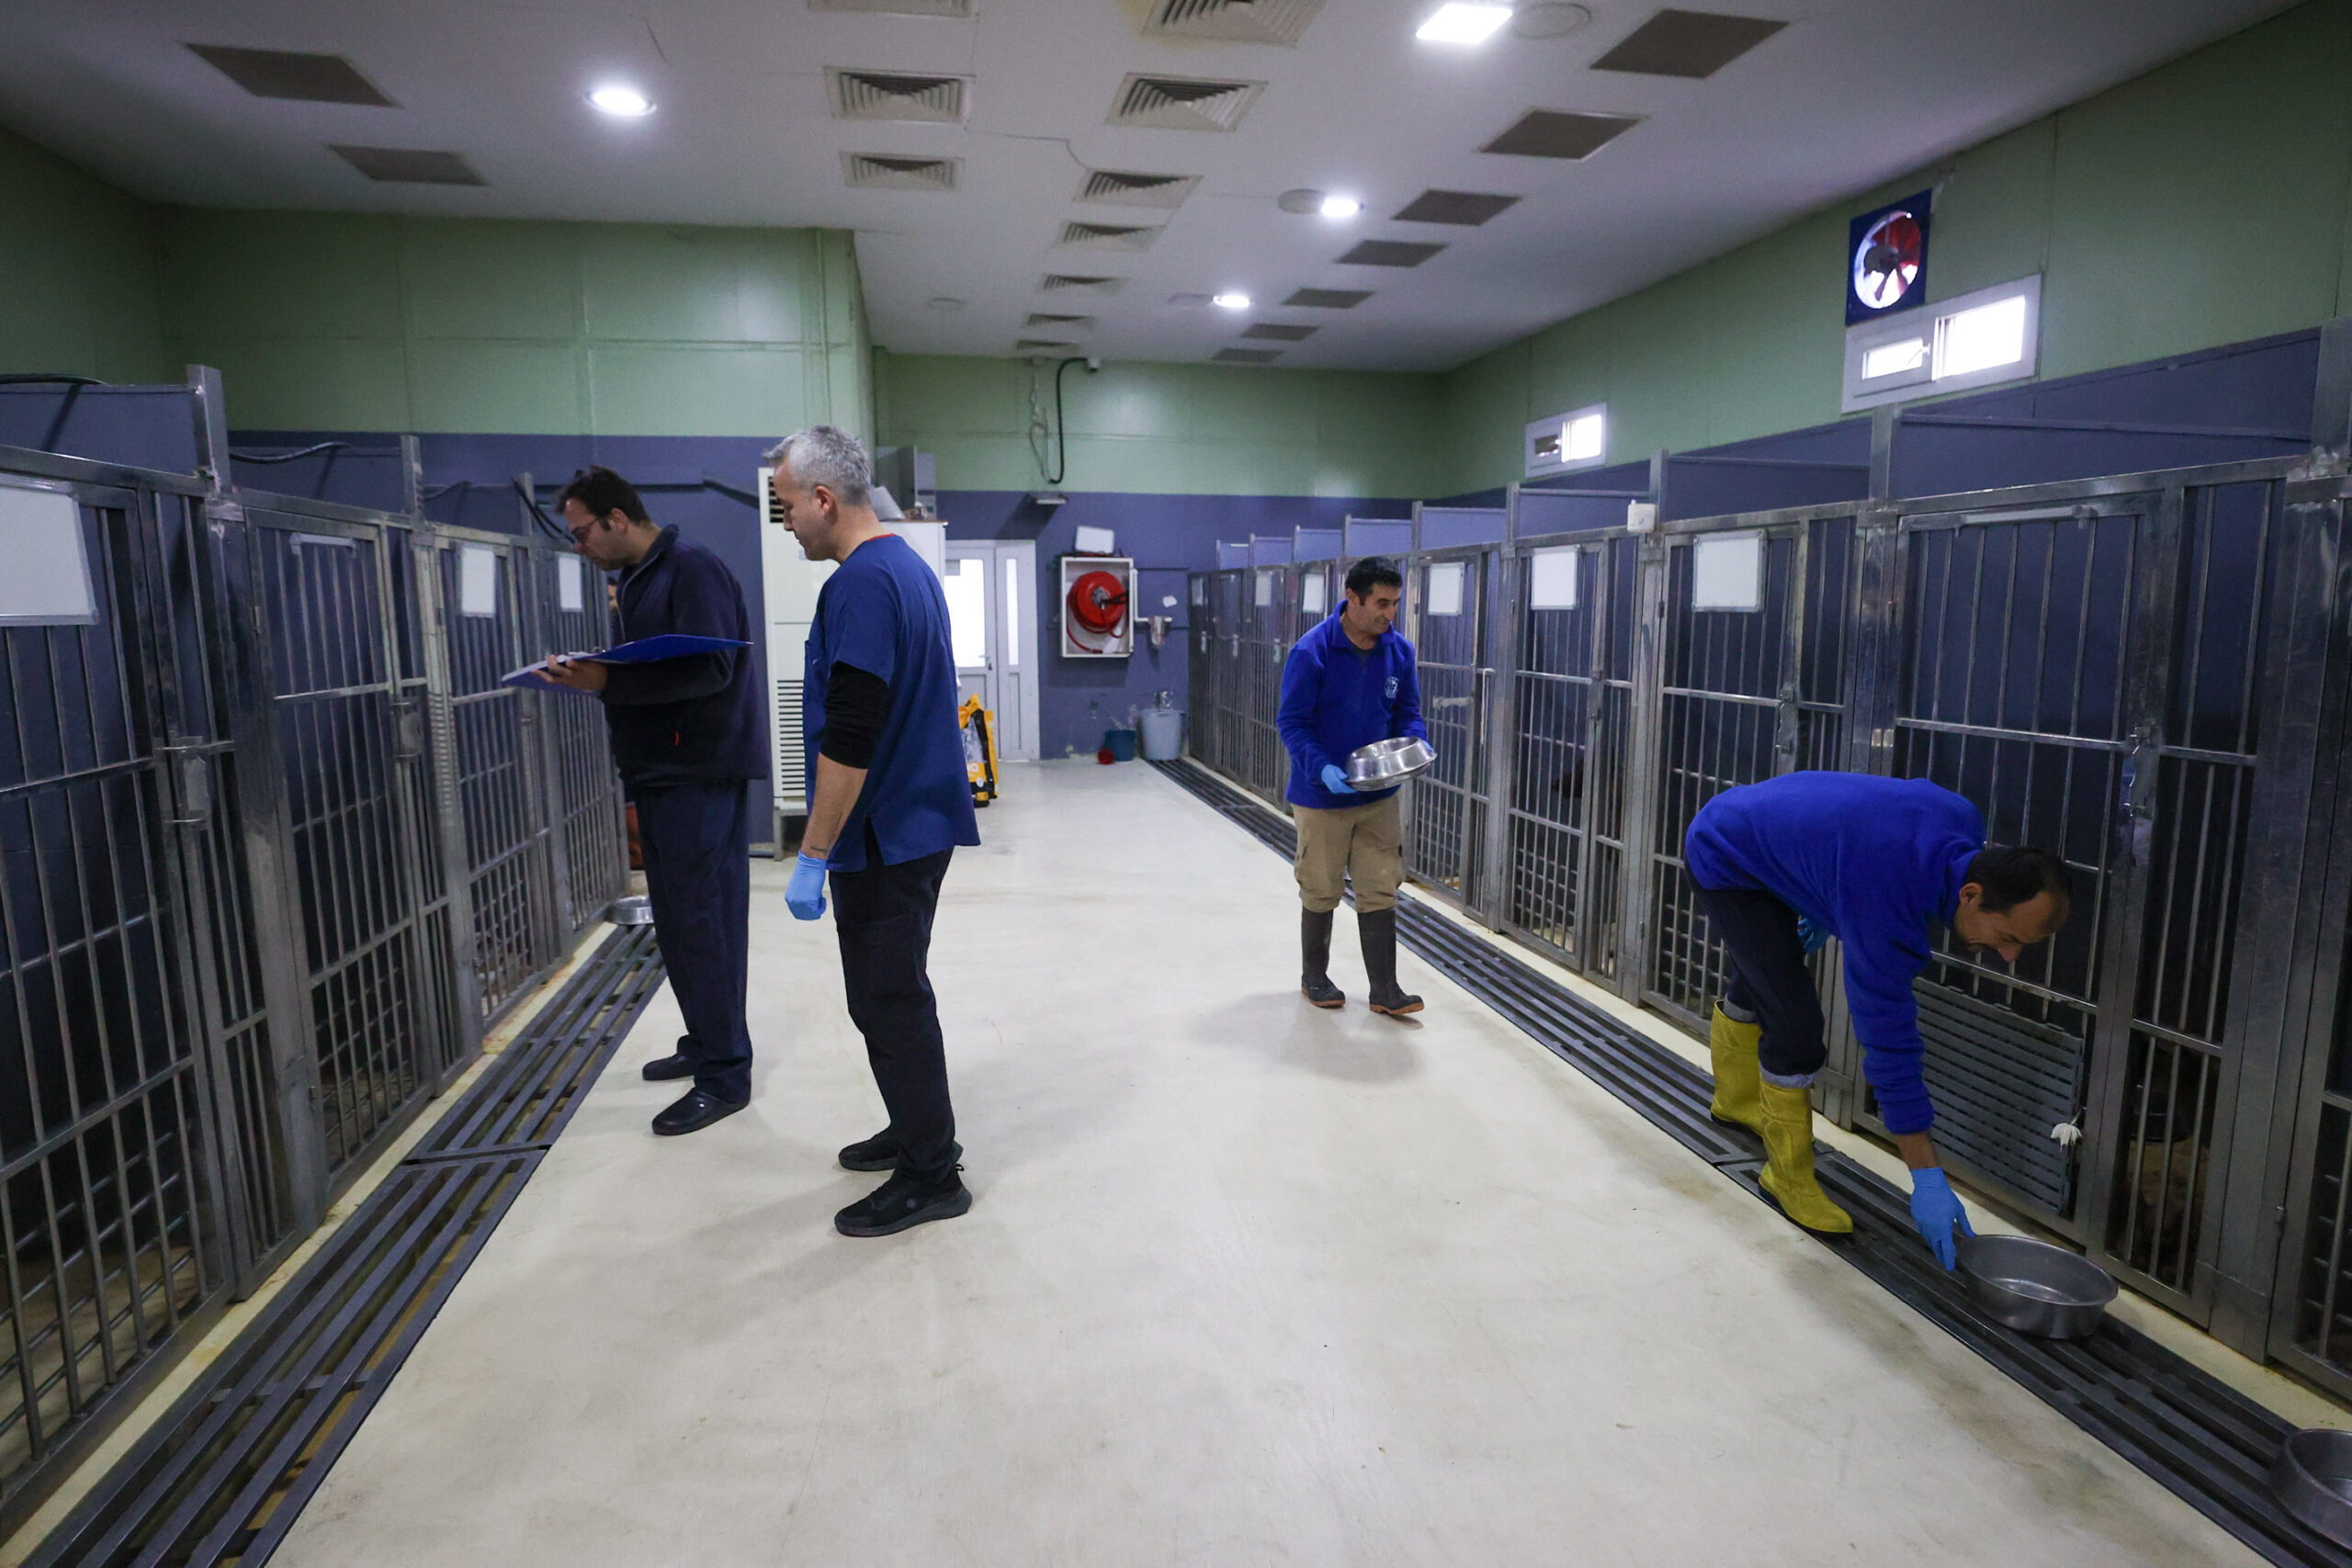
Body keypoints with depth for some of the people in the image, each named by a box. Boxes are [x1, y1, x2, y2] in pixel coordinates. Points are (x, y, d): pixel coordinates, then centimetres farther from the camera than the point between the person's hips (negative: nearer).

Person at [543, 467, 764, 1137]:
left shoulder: (692, 570, -12)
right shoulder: (638, 580, 18)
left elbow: (708, 668, -23)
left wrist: (609, 681, -26)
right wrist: (592, 676, 8)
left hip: (701, 775, -10)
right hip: (659, 773, 10)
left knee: (700, 921, -7)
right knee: (676, 919, 14)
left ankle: (725, 1074, 2)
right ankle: (704, 1042, 28)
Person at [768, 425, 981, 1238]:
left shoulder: (861, 584, -19)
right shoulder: (910, 567, 12)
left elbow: (848, 738, -25)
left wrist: (814, 854, -19)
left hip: (884, 835, -10)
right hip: (918, 821, 10)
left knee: (888, 1000, 0)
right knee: (896, 989, 20)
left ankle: (931, 1175, 12)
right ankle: (918, 1129, 34)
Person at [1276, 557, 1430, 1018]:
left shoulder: (1399, 650, -2)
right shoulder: (1312, 651, -17)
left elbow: (1407, 712, 9)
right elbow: (1292, 722, -14)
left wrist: (1417, 743, -13)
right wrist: (1321, 768, -28)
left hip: (1380, 795, 4)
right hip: (1323, 796, -4)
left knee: (1380, 892, 6)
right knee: (1321, 893, 12)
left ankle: (1384, 989, 15)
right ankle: (1314, 976, 32)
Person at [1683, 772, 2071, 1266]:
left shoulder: (1964, 824, -16)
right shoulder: (1888, 911, -37)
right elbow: (1889, 1041, -31)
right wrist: (1928, 1180, -25)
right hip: (1723, 861, -9)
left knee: (1755, 984, 29)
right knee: (1795, 1023, -14)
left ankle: (1735, 1101, 54)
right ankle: (1790, 1179, 4)